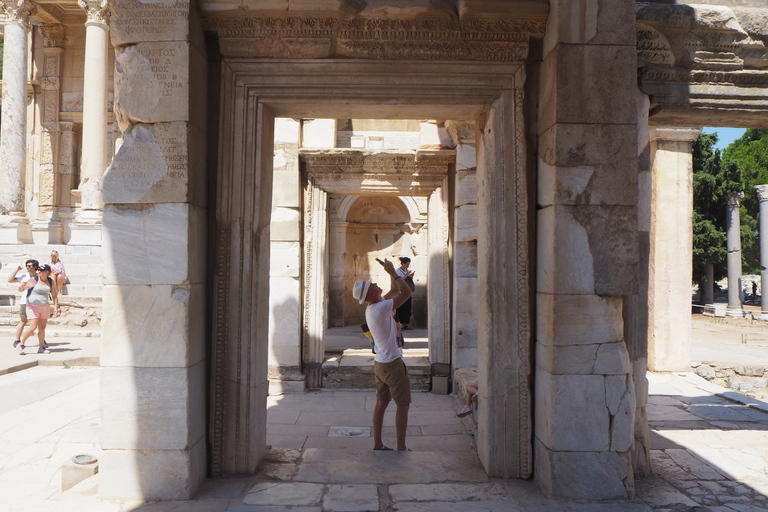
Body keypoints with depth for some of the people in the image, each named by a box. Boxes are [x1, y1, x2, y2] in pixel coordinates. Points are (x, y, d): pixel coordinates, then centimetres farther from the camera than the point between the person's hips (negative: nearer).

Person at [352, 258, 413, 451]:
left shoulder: (372, 308, 6)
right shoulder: (381, 308, -22)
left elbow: (395, 290, 19)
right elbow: (407, 292, -23)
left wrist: (392, 273, 6)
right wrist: (393, 273, -14)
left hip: (380, 362, 9)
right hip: (392, 363, -9)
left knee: (381, 402, 13)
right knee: (403, 405, 0)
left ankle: (377, 443, 19)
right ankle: (401, 447, 5)